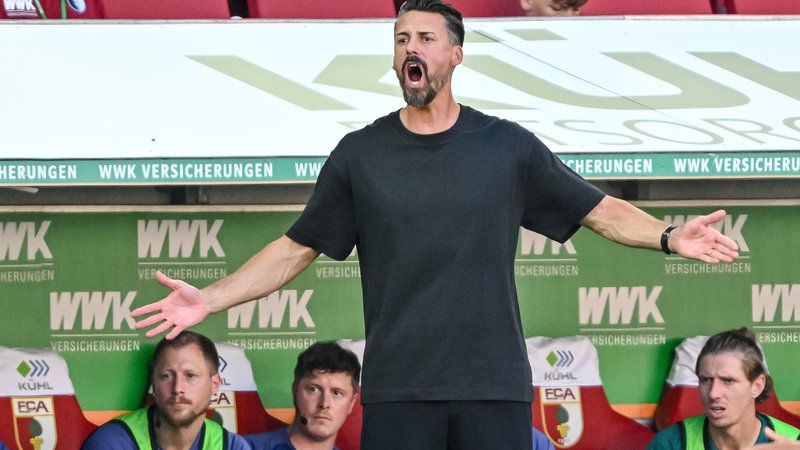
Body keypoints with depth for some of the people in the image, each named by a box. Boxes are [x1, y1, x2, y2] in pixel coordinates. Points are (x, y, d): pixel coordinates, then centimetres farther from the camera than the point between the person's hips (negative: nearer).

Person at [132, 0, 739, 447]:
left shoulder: (507, 147, 5)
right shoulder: (361, 154, 7)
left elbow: (600, 210, 6)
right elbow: (297, 249, 11)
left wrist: (668, 236, -11)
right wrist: (210, 300, 2)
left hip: (495, 386, 0)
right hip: (397, 391, 0)